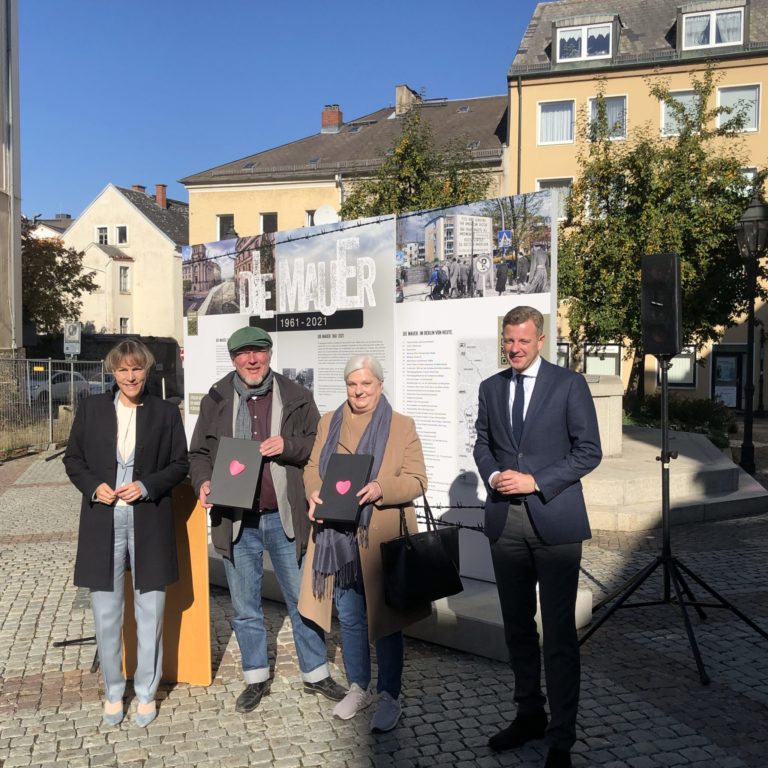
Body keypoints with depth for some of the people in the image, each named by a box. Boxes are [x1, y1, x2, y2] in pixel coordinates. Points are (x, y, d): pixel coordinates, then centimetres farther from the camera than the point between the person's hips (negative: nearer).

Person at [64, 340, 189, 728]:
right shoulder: (91, 408, 4)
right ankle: (113, 692, 29)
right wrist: (93, 486, -9)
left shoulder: (165, 412, 1)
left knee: (150, 613, 8)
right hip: (103, 525, 1)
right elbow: (73, 459, 9)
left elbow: (180, 464, 3)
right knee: (106, 615, 8)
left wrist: (146, 486, -12)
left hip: (149, 525, -1)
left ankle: (146, 692, 27)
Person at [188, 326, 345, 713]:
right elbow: (198, 453, 9)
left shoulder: (295, 397, 0)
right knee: (245, 606, 13)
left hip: (284, 517, -1)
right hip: (236, 520, 1)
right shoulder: (215, 400, 3)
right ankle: (256, 678, 31)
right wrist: (203, 481, -11)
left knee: (302, 598, 9)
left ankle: (315, 673, 27)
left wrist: (287, 446, -17)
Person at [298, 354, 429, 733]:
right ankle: (358, 688, 32)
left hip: (381, 541, -4)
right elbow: (312, 468, 13)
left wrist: (381, 489, -24)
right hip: (338, 539, 4)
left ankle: (389, 696, 22)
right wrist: (314, 493, -9)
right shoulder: (329, 422, 11)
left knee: (384, 618, 6)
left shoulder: (402, 426, -2)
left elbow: (416, 480, -6)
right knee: (349, 617, 14)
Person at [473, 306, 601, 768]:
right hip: (505, 520, 5)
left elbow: (589, 450, -6)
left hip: (554, 520, -4)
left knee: (559, 633, 1)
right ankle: (530, 715, 31)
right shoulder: (491, 388, 10)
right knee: (518, 626, 14)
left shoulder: (569, 384, -3)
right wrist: (492, 475, -5)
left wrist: (536, 481, -14)